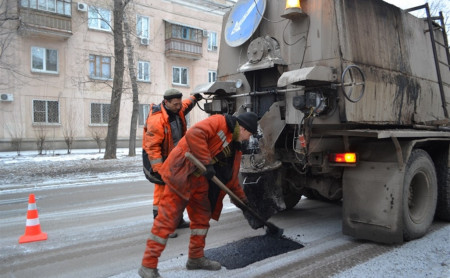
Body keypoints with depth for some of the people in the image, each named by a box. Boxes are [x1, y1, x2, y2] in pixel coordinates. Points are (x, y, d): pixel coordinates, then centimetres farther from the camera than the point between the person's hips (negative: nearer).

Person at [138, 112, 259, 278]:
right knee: (167, 219, -6)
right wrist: (206, 162, -26)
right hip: (181, 175, -10)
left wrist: (242, 199, 26)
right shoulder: (218, 122, -9)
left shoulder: (235, 148, 17)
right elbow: (194, 134, -26)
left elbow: (232, 177, 25)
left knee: (202, 219, 16)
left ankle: (196, 258, 33)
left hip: (201, 182, 10)